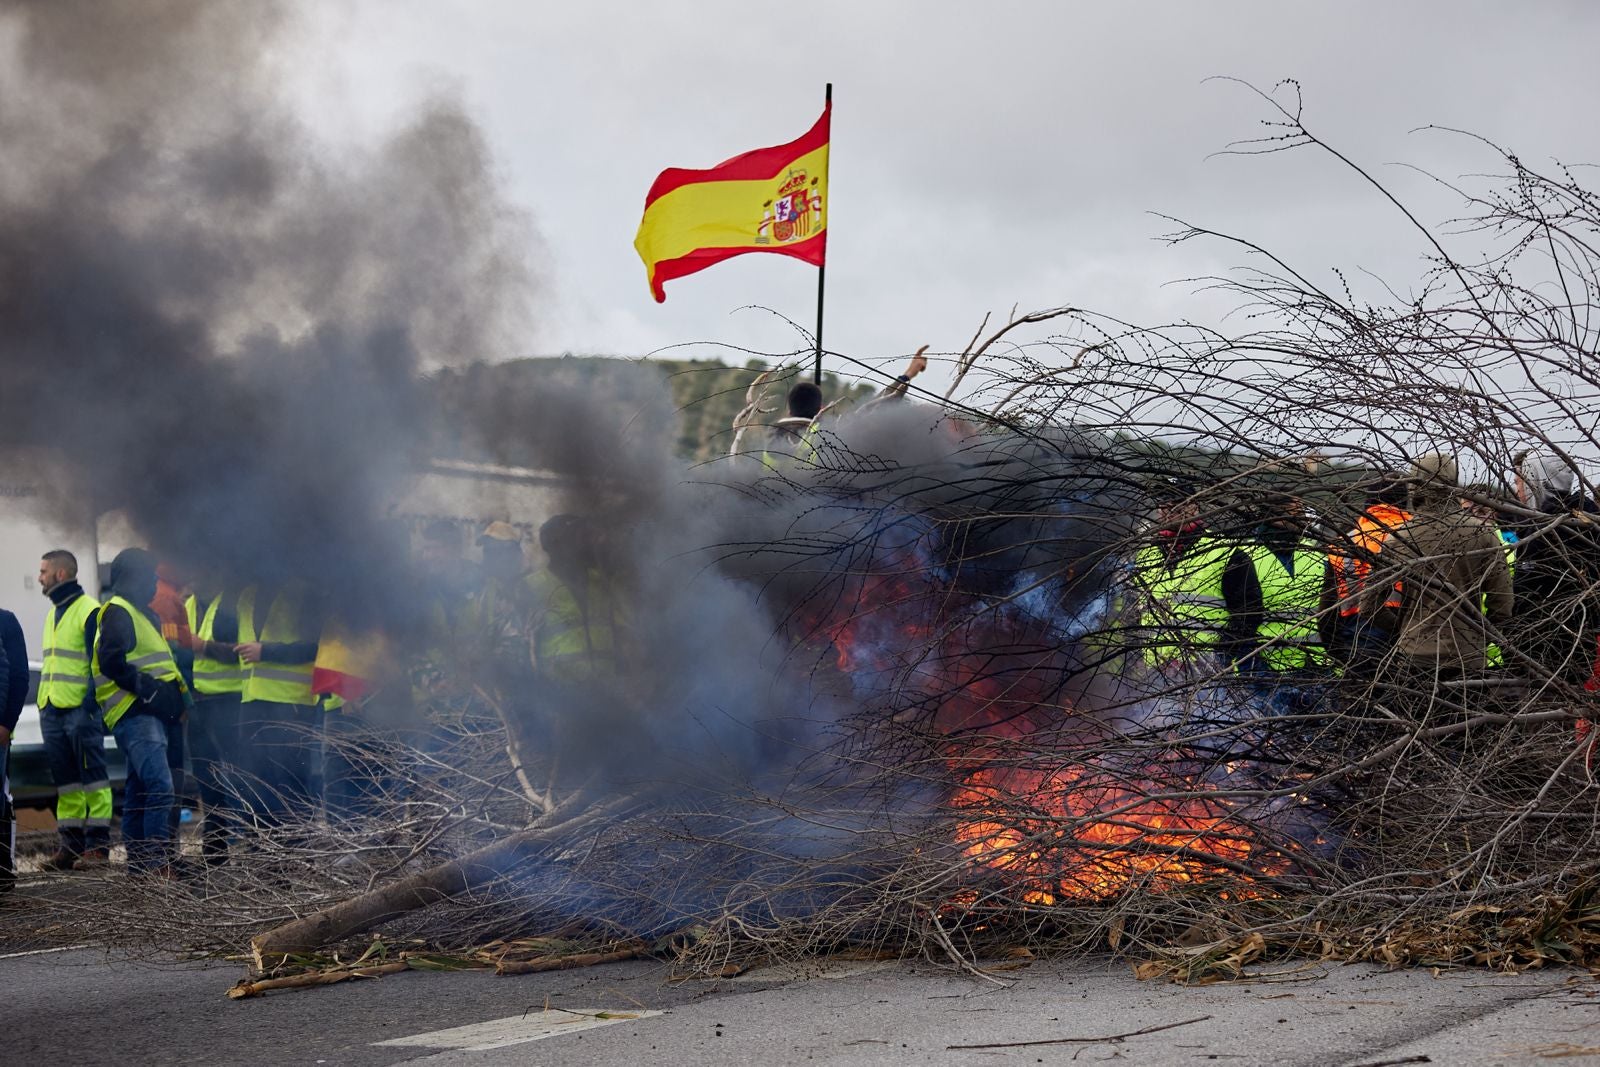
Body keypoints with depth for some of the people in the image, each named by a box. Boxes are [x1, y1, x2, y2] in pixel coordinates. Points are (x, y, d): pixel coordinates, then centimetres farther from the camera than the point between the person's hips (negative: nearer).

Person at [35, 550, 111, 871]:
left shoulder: (89, 611, -7)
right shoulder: (53, 613, 20)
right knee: (66, 783, 9)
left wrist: (92, 703, -18)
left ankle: (97, 845, -3)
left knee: (92, 778, -5)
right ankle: (70, 846, 12)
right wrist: (43, 705, 20)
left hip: (80, 711, -9)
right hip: (51, 710, 9)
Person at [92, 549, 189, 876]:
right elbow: (112, 663, -20)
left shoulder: (140, 614, 24)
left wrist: (174, 694, 14)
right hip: (134, 714, -11)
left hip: (146, 715, 11)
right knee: (161, 786, -20)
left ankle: (139, 862, 16)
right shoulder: (118, 613, -8)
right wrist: (149, 690, -21)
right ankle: (158, 863, -24)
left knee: (139, 791, 12)